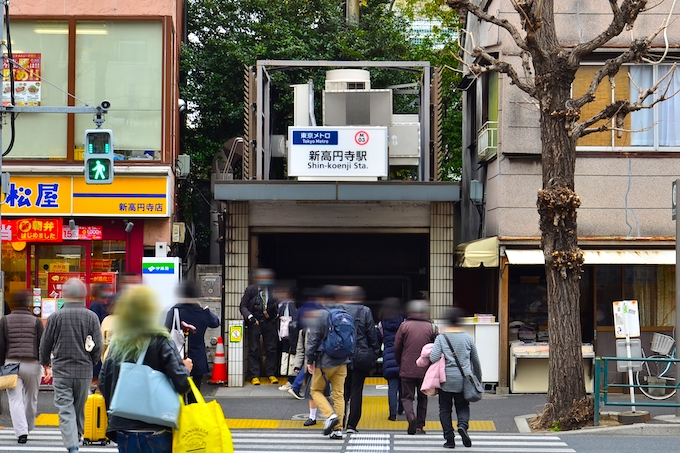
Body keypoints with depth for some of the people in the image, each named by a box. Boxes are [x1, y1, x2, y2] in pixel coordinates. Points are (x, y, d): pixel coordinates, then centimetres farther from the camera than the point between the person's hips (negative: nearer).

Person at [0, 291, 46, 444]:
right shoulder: (36, 321, 1)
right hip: (32, 364, 0)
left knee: (15, 399, -2)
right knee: (31, 398, 16)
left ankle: (21, 431, -16)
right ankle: (28, 428, 29)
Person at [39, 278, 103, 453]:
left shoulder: (55, 317, -4)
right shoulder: (91, 317, -3)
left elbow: (45, 345, 5)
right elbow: (98, 347, -2)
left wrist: (46, 364, 23)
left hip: (61, 371, -2)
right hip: (84, 371, 2)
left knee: (65, 410, -2)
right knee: (79, 409, 17)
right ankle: (77, 438, 33)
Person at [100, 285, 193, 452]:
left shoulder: (117, 344, 6)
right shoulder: (161, 342, -9)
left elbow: (103, 383, 8)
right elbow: (181, 383, -17)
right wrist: (185, 368, 4)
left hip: (124, 431, 4)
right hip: (156, 432, -4)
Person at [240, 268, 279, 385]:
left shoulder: (273, 290, -3)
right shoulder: (251, 289, -5)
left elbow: (278, 305, 6)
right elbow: (243, 306, -3)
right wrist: (250, 317, -17)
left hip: (269, 322, 1)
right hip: (254, 322, -1)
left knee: (271, 349, 4)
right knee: (253, 349, 1)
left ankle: (271, 374, 14)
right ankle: (254, 376, 7)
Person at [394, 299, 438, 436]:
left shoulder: (404, 326, -2)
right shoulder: (431, 327, 0)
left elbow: (397, 347, 0)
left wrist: (400, 363, 16)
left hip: (407, 369, -1)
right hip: (425, 369, 1)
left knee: (407, 396, 6)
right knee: (422, 397, 15)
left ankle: (410, 416, -20)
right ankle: (420, 425, 14)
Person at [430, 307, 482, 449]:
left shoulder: (441, 338, -5)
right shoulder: (468, 338, 3)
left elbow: (434, 358, -16)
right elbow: (475, 361, 11)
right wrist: (478, 379, 22)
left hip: (446, 380, -2)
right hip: (464, 379, 2)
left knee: (445, 408, 9)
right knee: (463, 406, 13)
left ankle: (449, 439, 5)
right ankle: (463, 425, -17)